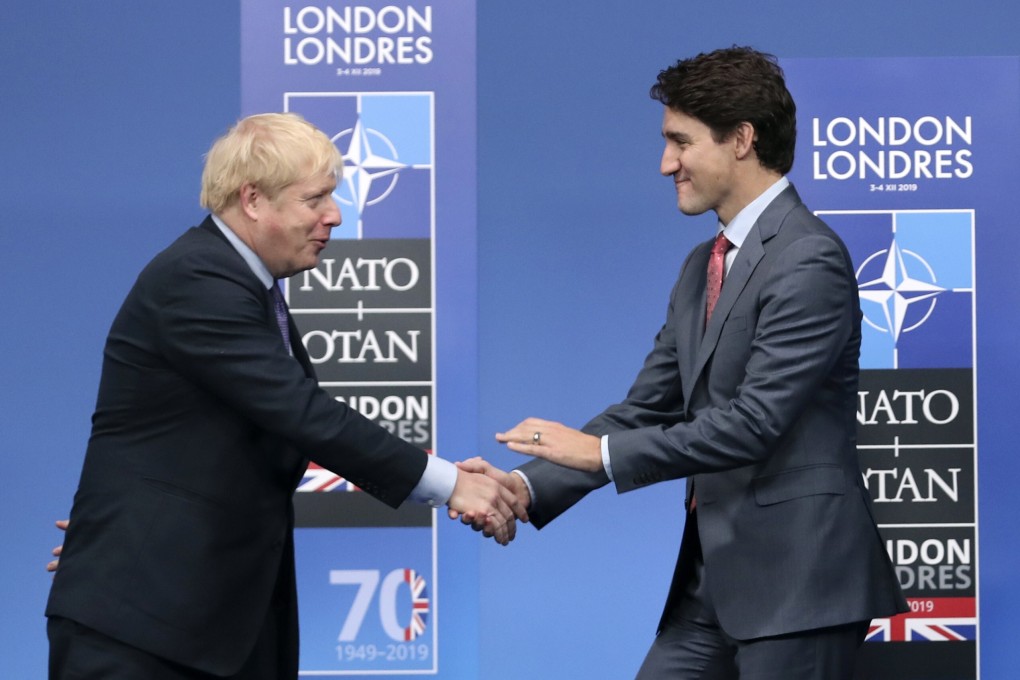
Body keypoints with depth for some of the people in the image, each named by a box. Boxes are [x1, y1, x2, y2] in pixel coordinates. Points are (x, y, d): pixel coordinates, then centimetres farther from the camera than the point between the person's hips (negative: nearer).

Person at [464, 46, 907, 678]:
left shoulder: (809, 261, -13)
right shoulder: (703, 266, 16)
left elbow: (754, 421, -20)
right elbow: (646, 408, 13)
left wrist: (601, 452, -15)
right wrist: (530, 487, -1)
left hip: (796, 581, -8)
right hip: (714, 579, 9)